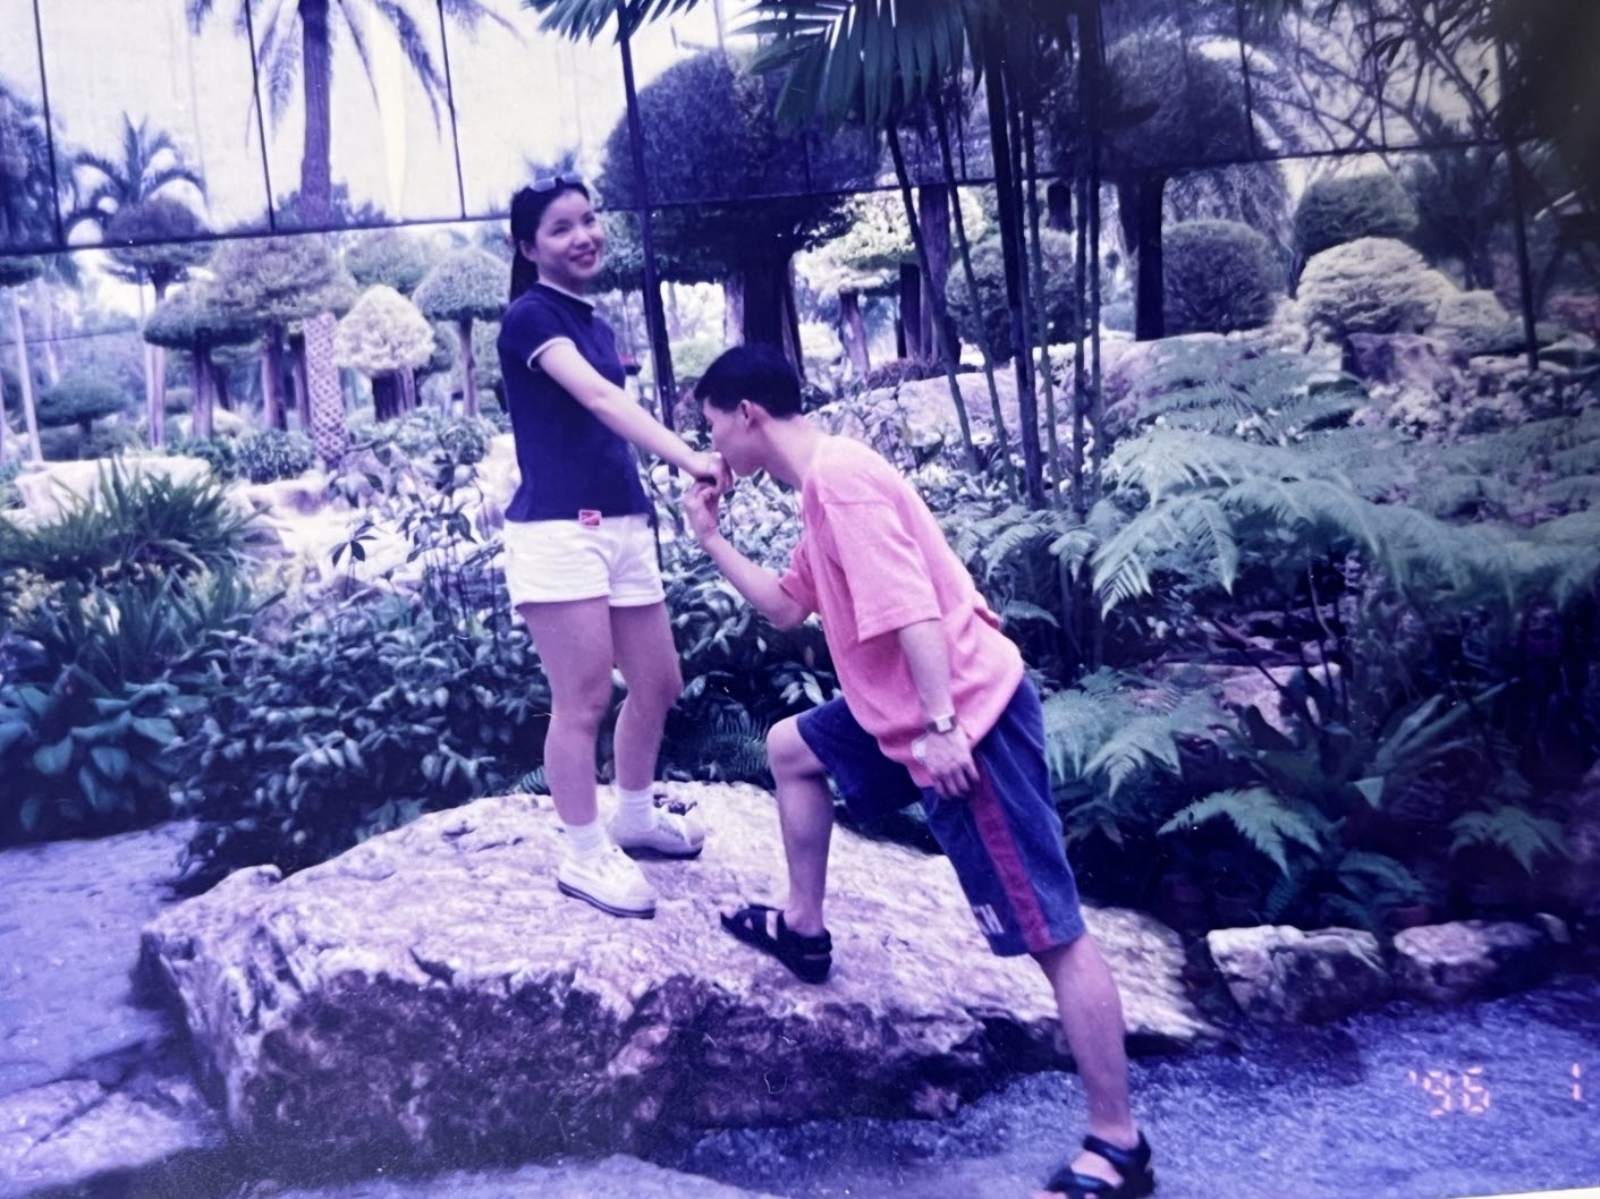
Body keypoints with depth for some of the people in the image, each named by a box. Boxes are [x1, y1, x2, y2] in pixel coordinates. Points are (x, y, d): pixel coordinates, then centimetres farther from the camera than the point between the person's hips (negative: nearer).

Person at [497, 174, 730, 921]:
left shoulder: (597, 326, 19)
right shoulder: (530, 315, -7)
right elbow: (598, 397, -23)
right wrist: (688, 457, -35)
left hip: (624, 525, 8)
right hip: (557, 530, -8)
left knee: (658, 685, 13)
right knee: (584, 700, -4)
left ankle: (635, 819, 34)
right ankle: (585, 857, 12)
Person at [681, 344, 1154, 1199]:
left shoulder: (840, 477, -16)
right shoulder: (819, 487, 16)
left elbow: (912, 608, -24)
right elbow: (787, 606, 25)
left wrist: (941, 728, -25)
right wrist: (712, 539, 22)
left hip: (969, 718, -11)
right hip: (913, 714, 11)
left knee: (1051, 933, -5)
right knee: (792, 749, 25)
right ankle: (804, 928, 38)